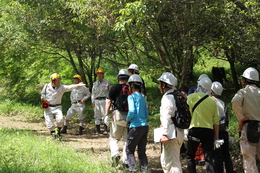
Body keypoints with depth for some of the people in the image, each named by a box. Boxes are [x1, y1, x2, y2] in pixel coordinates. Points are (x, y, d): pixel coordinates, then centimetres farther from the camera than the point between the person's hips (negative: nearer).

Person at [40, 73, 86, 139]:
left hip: (57, 107, -1)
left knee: (60, 119, -19)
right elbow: (42, 93, 14)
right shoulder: (47, 86, 0)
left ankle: (58, 131, 8)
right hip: (48, 107, 1)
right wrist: (43, 98, -8)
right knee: (49, 122, -1)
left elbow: (69, 87, -19)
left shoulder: (61, 87, -4)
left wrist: (77, 85, -34)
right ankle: (54, 134, 18)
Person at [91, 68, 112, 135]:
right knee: (97, 116, 2)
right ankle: (98, 130, 6)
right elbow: (93, 93, 19)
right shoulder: (95, 83, 18)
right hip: (97, 101, 4)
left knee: (104, 115, -10)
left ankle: (105, 130, -8)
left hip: (104, 100, -4)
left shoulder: (107, 82, 7)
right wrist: (93, 102, 8)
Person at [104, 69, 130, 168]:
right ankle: (126, 161, 7)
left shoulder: (114, 88, 1)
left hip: (117, 114, -2)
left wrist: (106, 115, -5)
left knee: (113, 138, 9)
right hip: (129, 115, 2)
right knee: (127, 139, 8)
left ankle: (115, 154, -15)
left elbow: (109, 102, -5)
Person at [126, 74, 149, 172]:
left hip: (136, 126, -7)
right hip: (145, 126, 7)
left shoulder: (131, 97, -8)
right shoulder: (142, 98, 15)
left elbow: (132, 111, -22)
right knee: (142, 151, 12)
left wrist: (128, 120, -6)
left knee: (129, 150, 4)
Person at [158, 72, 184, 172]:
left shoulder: (167, 98, -12)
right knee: (164, 160, 20)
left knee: (171, 162, -8)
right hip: (180, 132, 10)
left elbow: (166, 117, -21)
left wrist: (165, 134, -26)